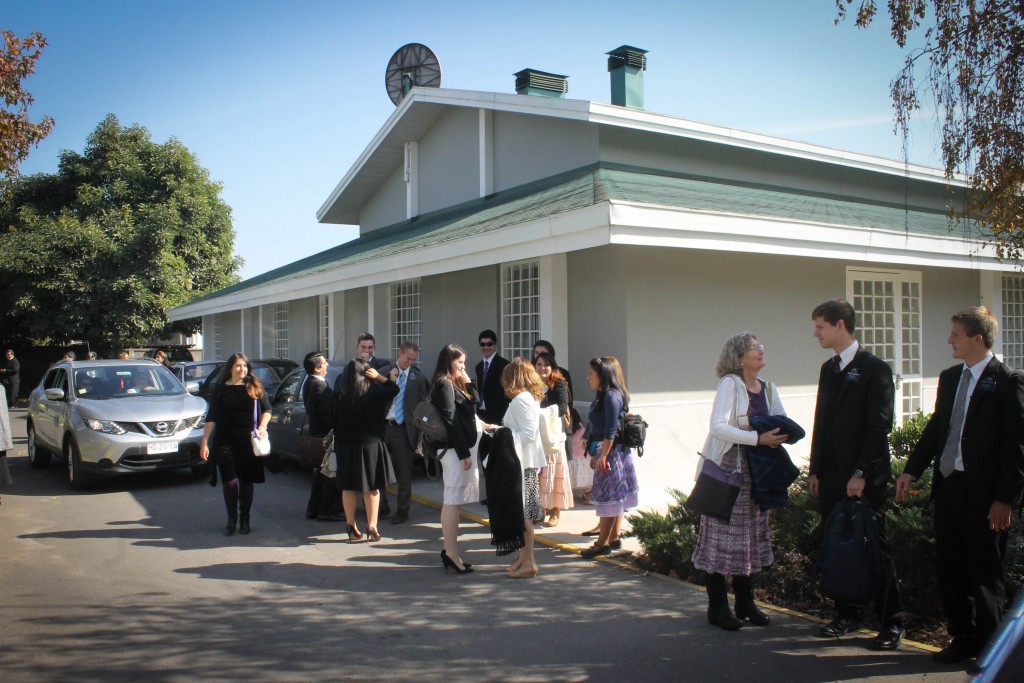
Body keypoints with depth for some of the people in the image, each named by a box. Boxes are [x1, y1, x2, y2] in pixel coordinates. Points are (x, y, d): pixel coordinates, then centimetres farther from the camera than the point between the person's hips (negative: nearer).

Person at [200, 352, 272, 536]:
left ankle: (244, 520, 19)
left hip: (248, 442, 1)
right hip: (224, 443, -1)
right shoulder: (220, 388, 4)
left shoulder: (254, 387, 5)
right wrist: (204, 442, -2)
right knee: (230, 482, -4)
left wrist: (262, 426, -9)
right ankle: (231, 520, 14)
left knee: (246, 481, 6)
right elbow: (211, 417, 4)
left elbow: (267, 410, 10)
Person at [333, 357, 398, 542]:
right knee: (372, 487, 7)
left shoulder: (339, 395, -4)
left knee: (349, 487, 10)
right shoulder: (374, 392, -12)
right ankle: (371, 527, 7)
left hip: (346, 446, 3)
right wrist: (379, 377, 3)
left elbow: (335, 421, 1)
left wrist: (338, 444, 10)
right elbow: (394, 389, 3)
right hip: (370, 444, -2)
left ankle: (351, 527, 16)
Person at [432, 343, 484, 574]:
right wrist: (464, 453, -19)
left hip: (463, 447, 10)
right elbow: (450, 420, -18)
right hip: (456, 448, -10)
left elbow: (474, 401, 20)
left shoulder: (454, 384, 16)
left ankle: (449, 550, 19)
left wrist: (467, 382, 8)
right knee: (453, 500, -7)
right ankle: (451, 553, -4)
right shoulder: (444, 384, -12)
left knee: (453, 501, 13)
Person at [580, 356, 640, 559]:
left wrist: (603, 455, -21)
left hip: (611, 452, -10)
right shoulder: (603, 396, 13)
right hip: (607, 452, 10)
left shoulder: (611, 396, -17)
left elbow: (611, 430, -22)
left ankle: (602, 543, 0)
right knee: (615, 497, 14)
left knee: (607, 498, -5)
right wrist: (595, 453, 19)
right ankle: (614, 539, 21)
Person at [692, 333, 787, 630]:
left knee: (752, 535, 11)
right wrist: (758, 438, -26)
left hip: (755, 471, 7)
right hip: (726, 468, -7)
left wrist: (778, 436, -14)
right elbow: (718, 426, -22)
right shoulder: (730, 383, -11)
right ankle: (718, 606, 7)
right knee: (723, 534, -3)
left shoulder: (767, 388, 10)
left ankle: (745, 603, 23)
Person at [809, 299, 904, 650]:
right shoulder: (828, 368, 14)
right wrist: (816, 470, 13)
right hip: (831, 476, 7)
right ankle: (848, 615, 23)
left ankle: (891, 624, 12)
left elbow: (880, 426, -13)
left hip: (865, 478, -7)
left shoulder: (875, 368, -9)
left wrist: (861, 473, -17)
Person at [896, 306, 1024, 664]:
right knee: (951, 568, 14)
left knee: (986, 572, 7)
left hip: (983, 492, -7)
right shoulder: (949, 378, 11)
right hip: (947, 486, 7)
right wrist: (911, 470, 8)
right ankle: (962, 638, 29)